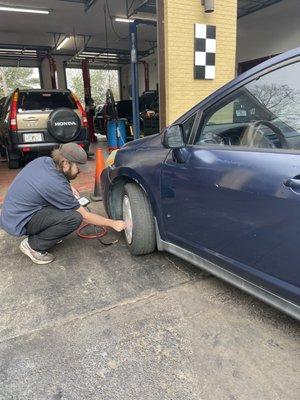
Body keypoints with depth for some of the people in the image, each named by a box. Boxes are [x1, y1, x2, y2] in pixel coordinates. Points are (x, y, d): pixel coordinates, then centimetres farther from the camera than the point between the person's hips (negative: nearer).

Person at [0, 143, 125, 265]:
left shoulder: (44, 160, -6)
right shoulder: (57, 185, -28)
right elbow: (85, 216, -17)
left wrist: (69, 188, 3)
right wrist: (113, 223, -6)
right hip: (17, 223, -9)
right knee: (74, 218, -24)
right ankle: (33, 246, -7)